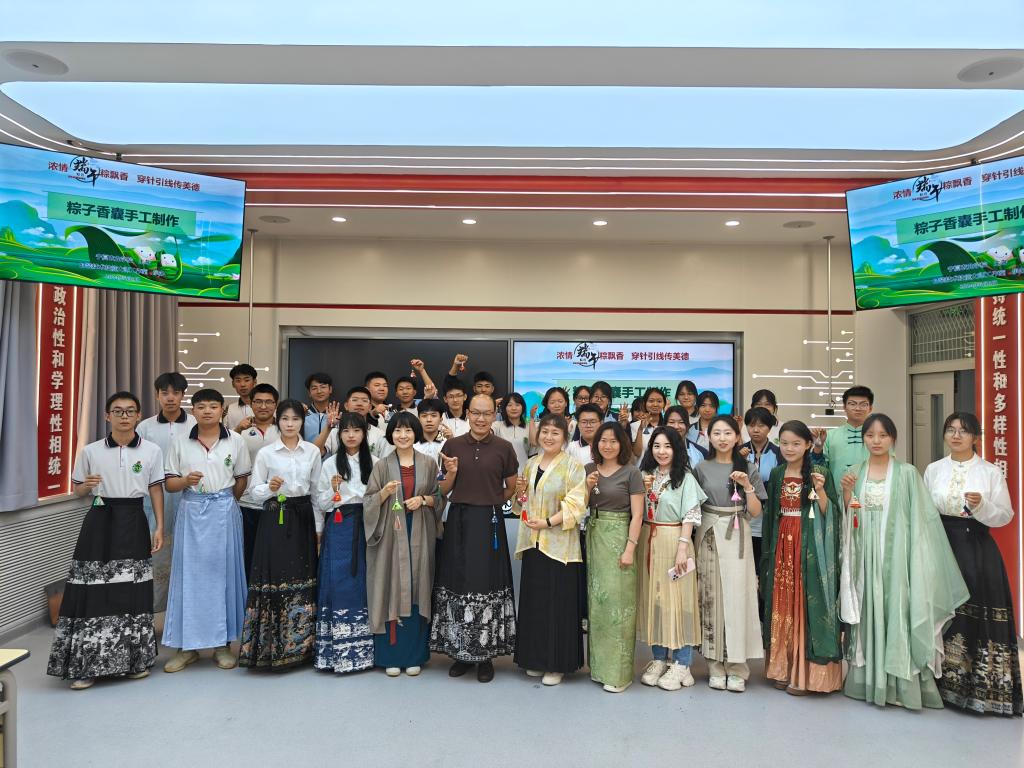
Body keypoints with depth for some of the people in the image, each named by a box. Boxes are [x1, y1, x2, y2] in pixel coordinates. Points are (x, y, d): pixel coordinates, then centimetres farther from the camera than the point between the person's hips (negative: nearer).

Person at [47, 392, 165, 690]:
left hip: (133, 521, 0)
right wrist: (87, 485, -13)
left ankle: (134, 659, 17)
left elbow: (156, 489, 5)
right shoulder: (90, 451, 2)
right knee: (94, 589, -2)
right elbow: (77, 490, 11)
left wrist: (159, 527, -1)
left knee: (132, 590, 3)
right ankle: (87, 664, 9)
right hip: (100, 520, 0)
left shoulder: (152, 450, 2)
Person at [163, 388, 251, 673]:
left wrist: (226, 502, 9)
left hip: (224, 512, 0)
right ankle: (187, 645, 13)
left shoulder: (235, 441, 2)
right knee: (189, 574, 2)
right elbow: (169, 482, 3)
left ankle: (222, 643, 14)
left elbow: (242, 478, 8)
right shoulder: (180, 443, 3)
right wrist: (185, 481, -15)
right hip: (191, 512, 1)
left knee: (223, 572, 4)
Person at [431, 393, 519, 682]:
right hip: (458, 520, 2)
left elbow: (511, 488, 9)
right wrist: (451, 473, -11)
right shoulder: (452, 445, 2)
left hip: (489, 522, -2)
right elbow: (444, 490, 7)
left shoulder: (503, 448, -2)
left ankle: (486, 655, 16)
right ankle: (461, 652, 21)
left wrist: (489, 501, 3)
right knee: (457, 583, 6)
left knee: (487, 584, 2)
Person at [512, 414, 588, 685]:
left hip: (559, 544, -6)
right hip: (532, 543, 6)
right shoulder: (530, 464, 12)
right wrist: (520, 492, -1)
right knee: (533, 601, 10)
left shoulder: (573, 466, -7)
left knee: (558, 603, 0)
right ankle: (536, 659, 24)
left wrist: (548, 522, -21)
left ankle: (558, 663, 14)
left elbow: (575, 506, -13)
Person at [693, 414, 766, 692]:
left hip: (737, 538, 0)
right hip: (709, 536, 1)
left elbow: (755, 512, 2)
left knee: (737, 596, -3)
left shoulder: (748, 470, 5)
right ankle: (715, 666, 12)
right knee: (711, 596, 2)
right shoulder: (702, 468, 5)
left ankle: (736, 667, 8)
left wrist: (747, 486, -12)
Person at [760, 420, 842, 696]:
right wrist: (769, 549, 11)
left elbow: (830, 514, -6)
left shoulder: (819, 474, -3)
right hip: (782, 546, 4)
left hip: (809, 548, -4)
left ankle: (805, 673, 6)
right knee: (781, 605, 7)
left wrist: (820, 490, -22)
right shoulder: (776, 474, 9)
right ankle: (783, 667, 17)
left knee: (805, 605, -3)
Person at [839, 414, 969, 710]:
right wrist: (846, 493, -9)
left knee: (898, 610, -3)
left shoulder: (907, 473, 0)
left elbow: (920, 517, -3)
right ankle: (869, 680, 15)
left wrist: (915, 559, -11)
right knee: (868, 614, 6)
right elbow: (846, 519, 8)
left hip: (896, 554, -2)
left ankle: (902, 684, 6)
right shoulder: (853, 473, 8)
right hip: (865, 556, 3)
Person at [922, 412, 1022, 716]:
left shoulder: (991, 472, 0)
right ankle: (946, 682, 17)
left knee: (977, 614, -3)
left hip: (978, 551, -2)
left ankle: (982, 686, 10)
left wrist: (982, 505, -20)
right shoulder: (933, 470, 6)